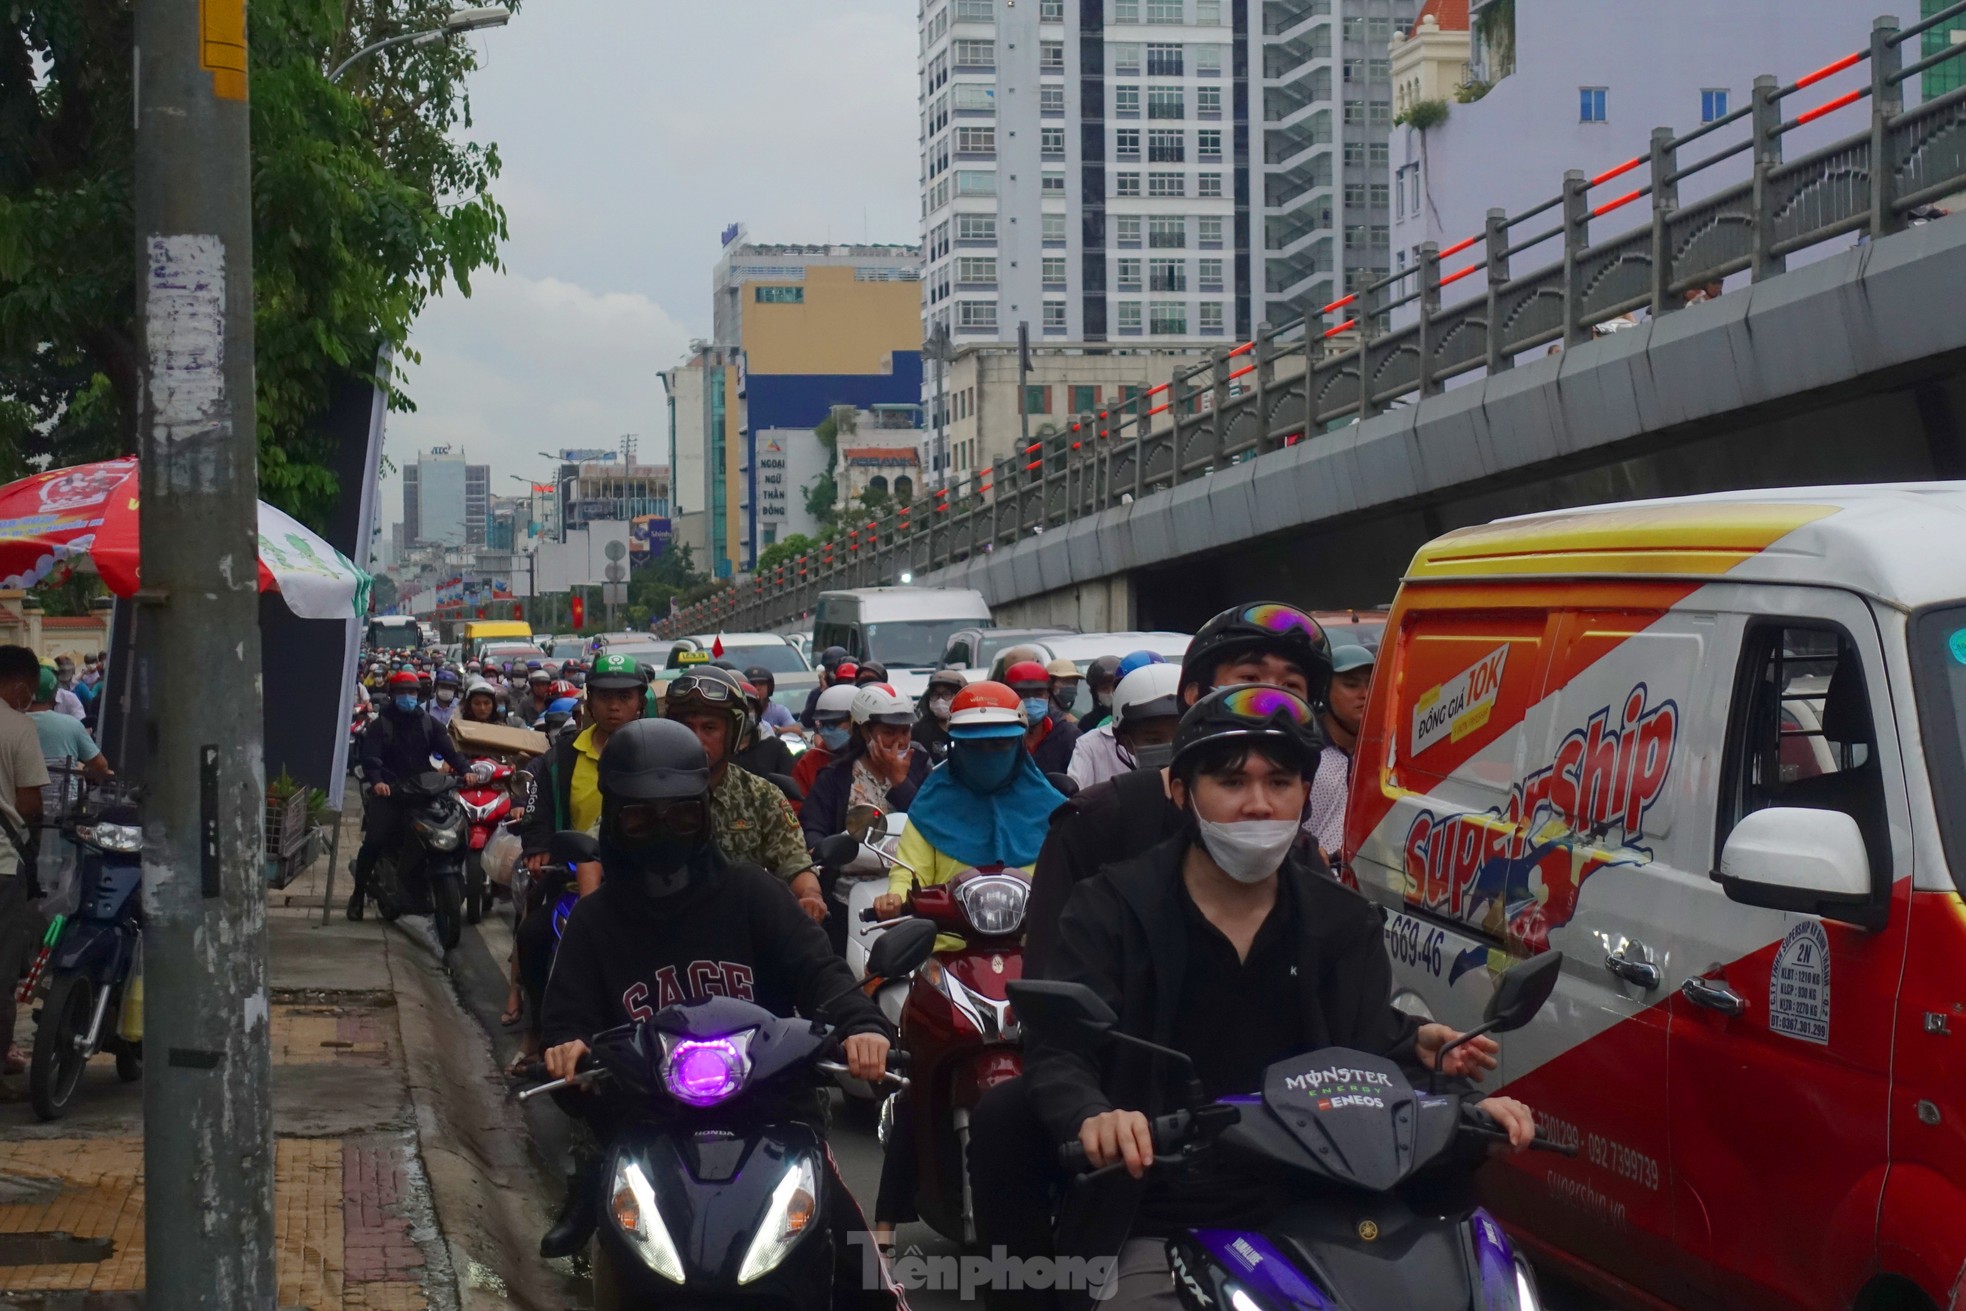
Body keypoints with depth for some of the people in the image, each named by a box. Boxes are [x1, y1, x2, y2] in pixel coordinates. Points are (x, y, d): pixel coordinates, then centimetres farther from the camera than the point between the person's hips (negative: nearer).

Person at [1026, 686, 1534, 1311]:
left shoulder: (1344, 924, 13)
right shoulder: (1110, 908, 2)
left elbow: (1372, 1050, 3)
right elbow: (1056, 1053, -10)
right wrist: (1093, 1118, -34)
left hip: (1312, 1225, 3)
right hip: (1158, 1230, -3)